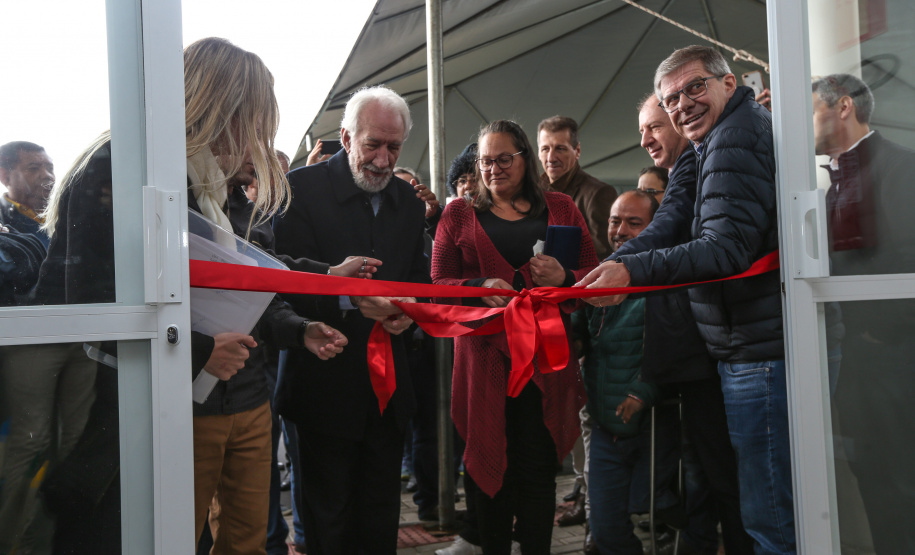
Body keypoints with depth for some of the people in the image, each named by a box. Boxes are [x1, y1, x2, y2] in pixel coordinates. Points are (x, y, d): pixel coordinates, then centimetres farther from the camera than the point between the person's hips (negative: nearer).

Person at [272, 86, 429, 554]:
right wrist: (348, 298, -30)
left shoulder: (409, 201, 10)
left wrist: (409, 308, -7)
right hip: (327, 385, -5)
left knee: (381, 515, 16)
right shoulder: (303, 188, -8)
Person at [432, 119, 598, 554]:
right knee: (489, 462, 4)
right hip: (483, 353, 0)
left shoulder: (560, 209, 13)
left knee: (538, 465, -1)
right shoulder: (459, 214, 13)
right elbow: (439, 283, 6)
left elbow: (592, 274, 10)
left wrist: (563, 277, -12)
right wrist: (481, 287, -14)